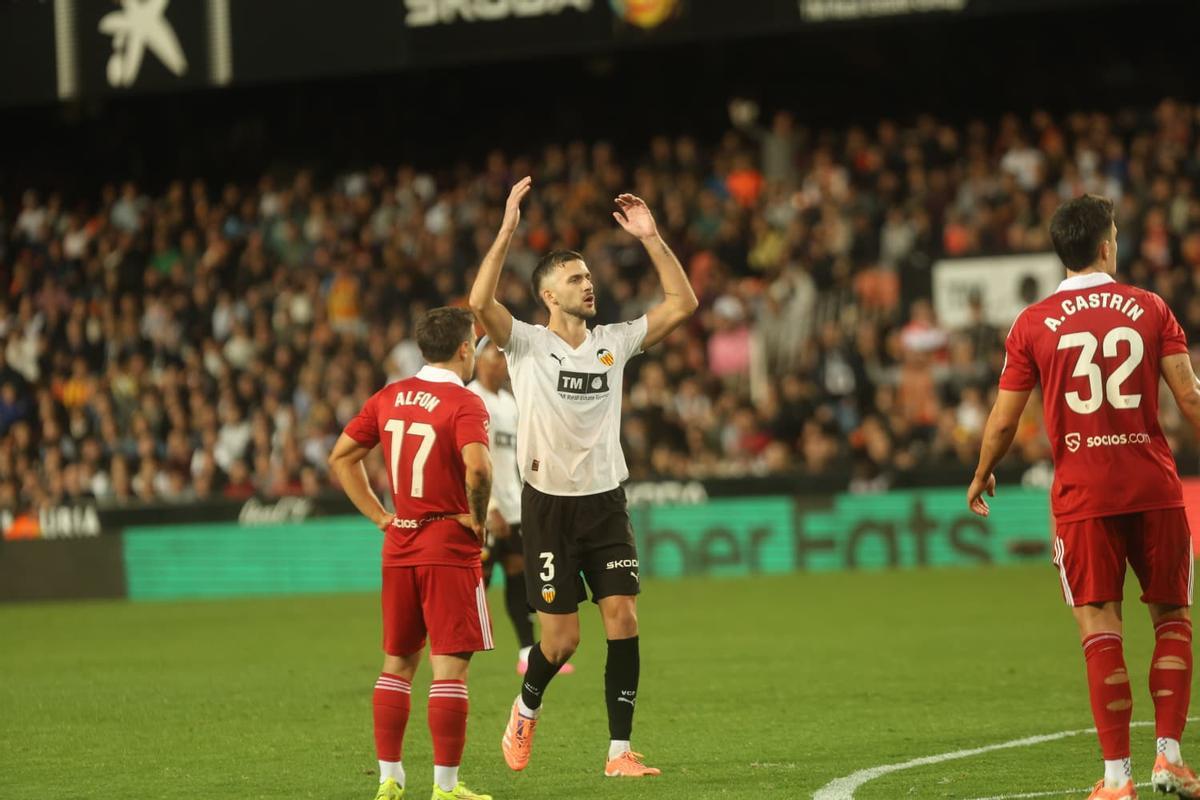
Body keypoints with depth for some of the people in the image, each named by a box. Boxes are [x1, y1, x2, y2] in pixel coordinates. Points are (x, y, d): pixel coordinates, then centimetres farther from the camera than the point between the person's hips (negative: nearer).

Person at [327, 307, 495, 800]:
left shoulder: (389, 398, 8)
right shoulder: (464, 404, -13)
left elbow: (340, 458, 12)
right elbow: (477, 468, -29)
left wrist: (379, 516, 11)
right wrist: (478, 518, -13)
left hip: (399, 547, 6)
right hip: (450, 549, -6)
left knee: (397, 664, 15)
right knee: (450, 667, -4)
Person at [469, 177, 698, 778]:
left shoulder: (614, 342, 7)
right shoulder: (526, 344, -4)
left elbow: (683, 303, 4)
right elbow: (480, 303, -22)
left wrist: (650, 238, -2)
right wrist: (507, 231, -25)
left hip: (606, 502, 3)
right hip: (548, 505, -3)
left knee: (623, 620, -8)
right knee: (561, 638, -2)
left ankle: (620, 752, -3)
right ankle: (526, 709, 31)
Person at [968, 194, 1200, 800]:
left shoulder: (1033, 324, 2)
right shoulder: (1150, 308, 2)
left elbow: (1004, 420, 4)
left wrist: (981, 477, 21)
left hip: (1081, 496, 0)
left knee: (1100, 629, -1)